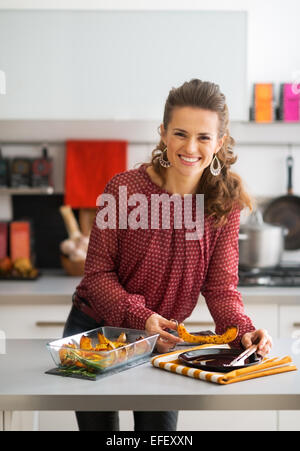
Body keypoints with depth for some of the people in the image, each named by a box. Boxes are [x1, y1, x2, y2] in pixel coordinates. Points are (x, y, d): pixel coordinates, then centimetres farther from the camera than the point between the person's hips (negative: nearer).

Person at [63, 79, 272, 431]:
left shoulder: (225, 203, -11)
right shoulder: (124, 189, -19)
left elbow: (221, 287, -11)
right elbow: (98, 273, -16)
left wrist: (244, 331, -30)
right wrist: (140, 317, -31)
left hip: (161, 339, 2)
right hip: (94, 332, -1)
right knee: (100, 425, 11)